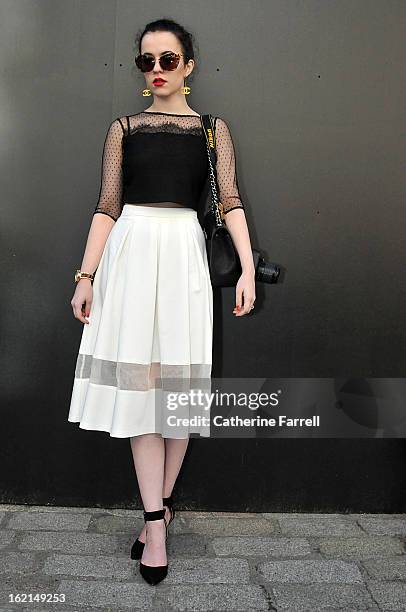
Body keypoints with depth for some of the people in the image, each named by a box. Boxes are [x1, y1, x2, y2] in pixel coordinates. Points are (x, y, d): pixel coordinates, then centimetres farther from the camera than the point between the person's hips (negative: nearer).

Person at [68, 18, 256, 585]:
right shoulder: (124, 129, 12)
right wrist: (86, 275, 0)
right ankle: (157, 519, 4)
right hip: (130, 252, 1)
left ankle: (159, 507, 19)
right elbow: (107, 207, 7)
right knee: (138, 380, -4)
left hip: (184, 252, 0)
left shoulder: (212, 128, 11)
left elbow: (230, 201, 1)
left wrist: (248, 267, -11)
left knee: (180, 380, 1)